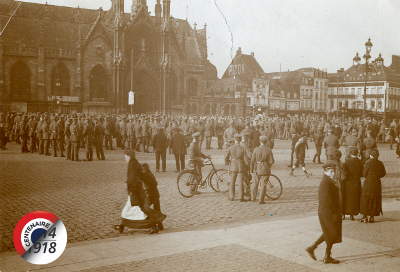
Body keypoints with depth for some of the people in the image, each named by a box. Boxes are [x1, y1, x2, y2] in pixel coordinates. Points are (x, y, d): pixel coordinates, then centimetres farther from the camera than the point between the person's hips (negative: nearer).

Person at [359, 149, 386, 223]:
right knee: (375, 200, 12)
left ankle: (365, 217, 9)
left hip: (368, 183, -4)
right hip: (377, 183, 4)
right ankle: (371, 217, 15)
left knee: (365, 200, 7)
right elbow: (383, 173, 10)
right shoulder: (380, 163, -1)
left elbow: (364, 174, -8)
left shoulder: (368, 163, -14)